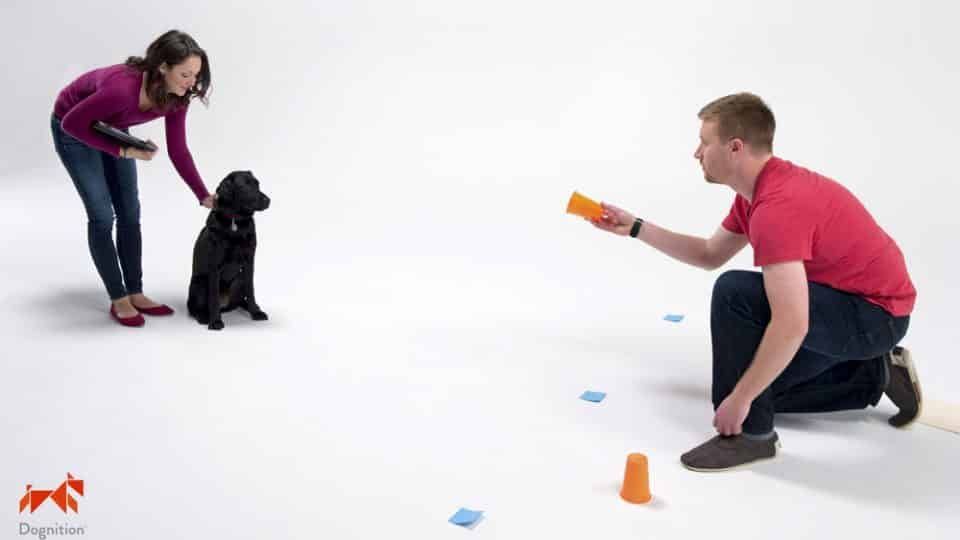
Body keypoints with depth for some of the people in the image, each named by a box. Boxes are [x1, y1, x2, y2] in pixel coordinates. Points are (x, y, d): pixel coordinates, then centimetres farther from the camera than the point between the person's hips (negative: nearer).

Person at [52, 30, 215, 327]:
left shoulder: (176, 96, -21)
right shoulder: (123, 88, -41)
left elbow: (178, 151, -13)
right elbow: (72, 123, -30)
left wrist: (204, 196, -17)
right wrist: (123, 152, -30)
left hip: (113, 129, 6)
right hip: (74, 129, -6)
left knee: (130, 213, 3)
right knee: (102, 216, -8)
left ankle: (135, 293, 12)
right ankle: (119, 300, 3)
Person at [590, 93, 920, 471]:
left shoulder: (776, 206, -30)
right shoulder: (761, 188, 2)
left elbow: (791, 325, -36)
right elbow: (710, 255, 16)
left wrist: (739, 399, -27)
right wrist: (635, 227, 11)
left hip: (873, 316, -10)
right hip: (859, 307, 10)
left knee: (734, 293, -25)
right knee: (761, 385, 18)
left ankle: (751, 431, -13)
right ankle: (874, 374, 21)